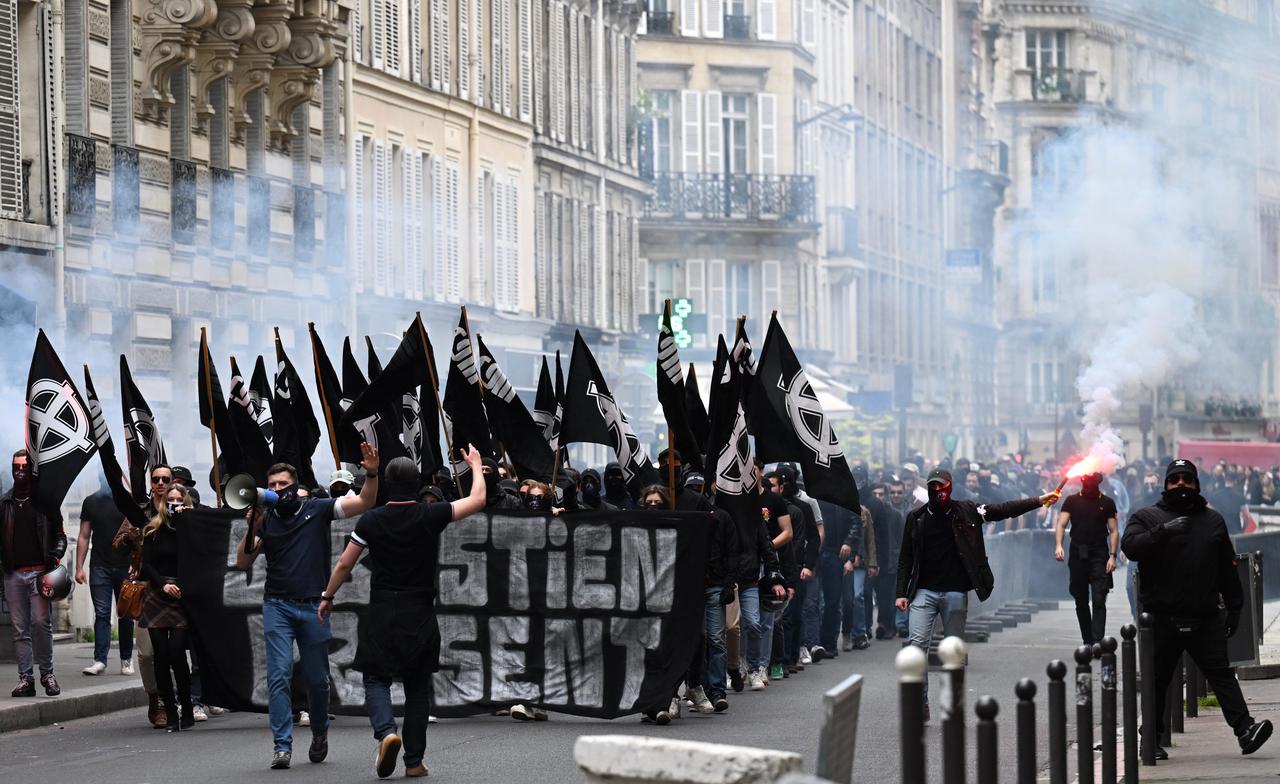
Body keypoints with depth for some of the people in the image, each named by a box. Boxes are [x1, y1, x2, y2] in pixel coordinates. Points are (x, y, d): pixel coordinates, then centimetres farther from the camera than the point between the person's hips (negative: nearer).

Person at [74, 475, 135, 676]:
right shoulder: (91, 502, 9)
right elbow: (84, 537, 10)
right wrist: (79, 567, 3)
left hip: (125, 567, -1)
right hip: (100, 567, 1)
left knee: (126, 615, 5)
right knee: (101, 614, -5)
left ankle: (126, 659, 14)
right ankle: (100, 660, -9)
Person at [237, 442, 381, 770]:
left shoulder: (317, 509, 1)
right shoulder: (266, 519, 4)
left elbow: (364, 503, -6)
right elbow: (243, 563, 2)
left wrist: (371, 474, -23)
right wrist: (252, 529, -12)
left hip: (313, 607, 0)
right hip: (278, 606, 0)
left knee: (317, 678, 8)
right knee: (279, 675, -10)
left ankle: (320, 732, 33)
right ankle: (282, 746, -10)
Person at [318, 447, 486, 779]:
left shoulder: (372, 520, -4)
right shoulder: (431, 515, -6)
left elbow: (344, 565, 3)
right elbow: (477, 500, 2)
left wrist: (327, 597, 18)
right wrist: (476, 465, 19)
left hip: (382, 614, -1)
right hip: (420, 615, 1)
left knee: (376, 679, 8)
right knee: (417, 688, 10)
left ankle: (386, 730, -20)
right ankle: (414, 761, 9)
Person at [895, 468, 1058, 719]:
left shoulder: (965, 513, 3)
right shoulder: (916, 518, 6)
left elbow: (1003, 510, 3)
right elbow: (905, 558, 9)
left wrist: (1039, 500, -4)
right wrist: (902, 593, 2)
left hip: (956, 593, 0)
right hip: (924, 592, 0)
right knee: (918, 644, -13)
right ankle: (920, 703, -8)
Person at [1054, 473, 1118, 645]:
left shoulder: (1107, 502, 7)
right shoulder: (1072, 501, 9)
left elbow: (1114, 531, 5)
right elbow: (1061, 524, 2)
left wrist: (1112, 556, -6)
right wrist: (1058, 545, -16)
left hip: (1099, 555, -2)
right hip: (1078, 555, 2)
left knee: (1099, 600, -12)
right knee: (1081, 601, 7)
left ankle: (1097, 642, -18)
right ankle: (1087, 642, 17)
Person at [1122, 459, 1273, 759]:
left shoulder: (1213, 520, 17)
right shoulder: (1147, 517, 7)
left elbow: (1227, 568, 19)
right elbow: (1130, 546, -13)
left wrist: (1234, 607, 14)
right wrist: (1162, 531, -24)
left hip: (1206, 618, 2)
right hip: (1162, 619, -2)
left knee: (1221, 672, -4)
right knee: (1157, 679, 4)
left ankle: (1244, 728, -11)